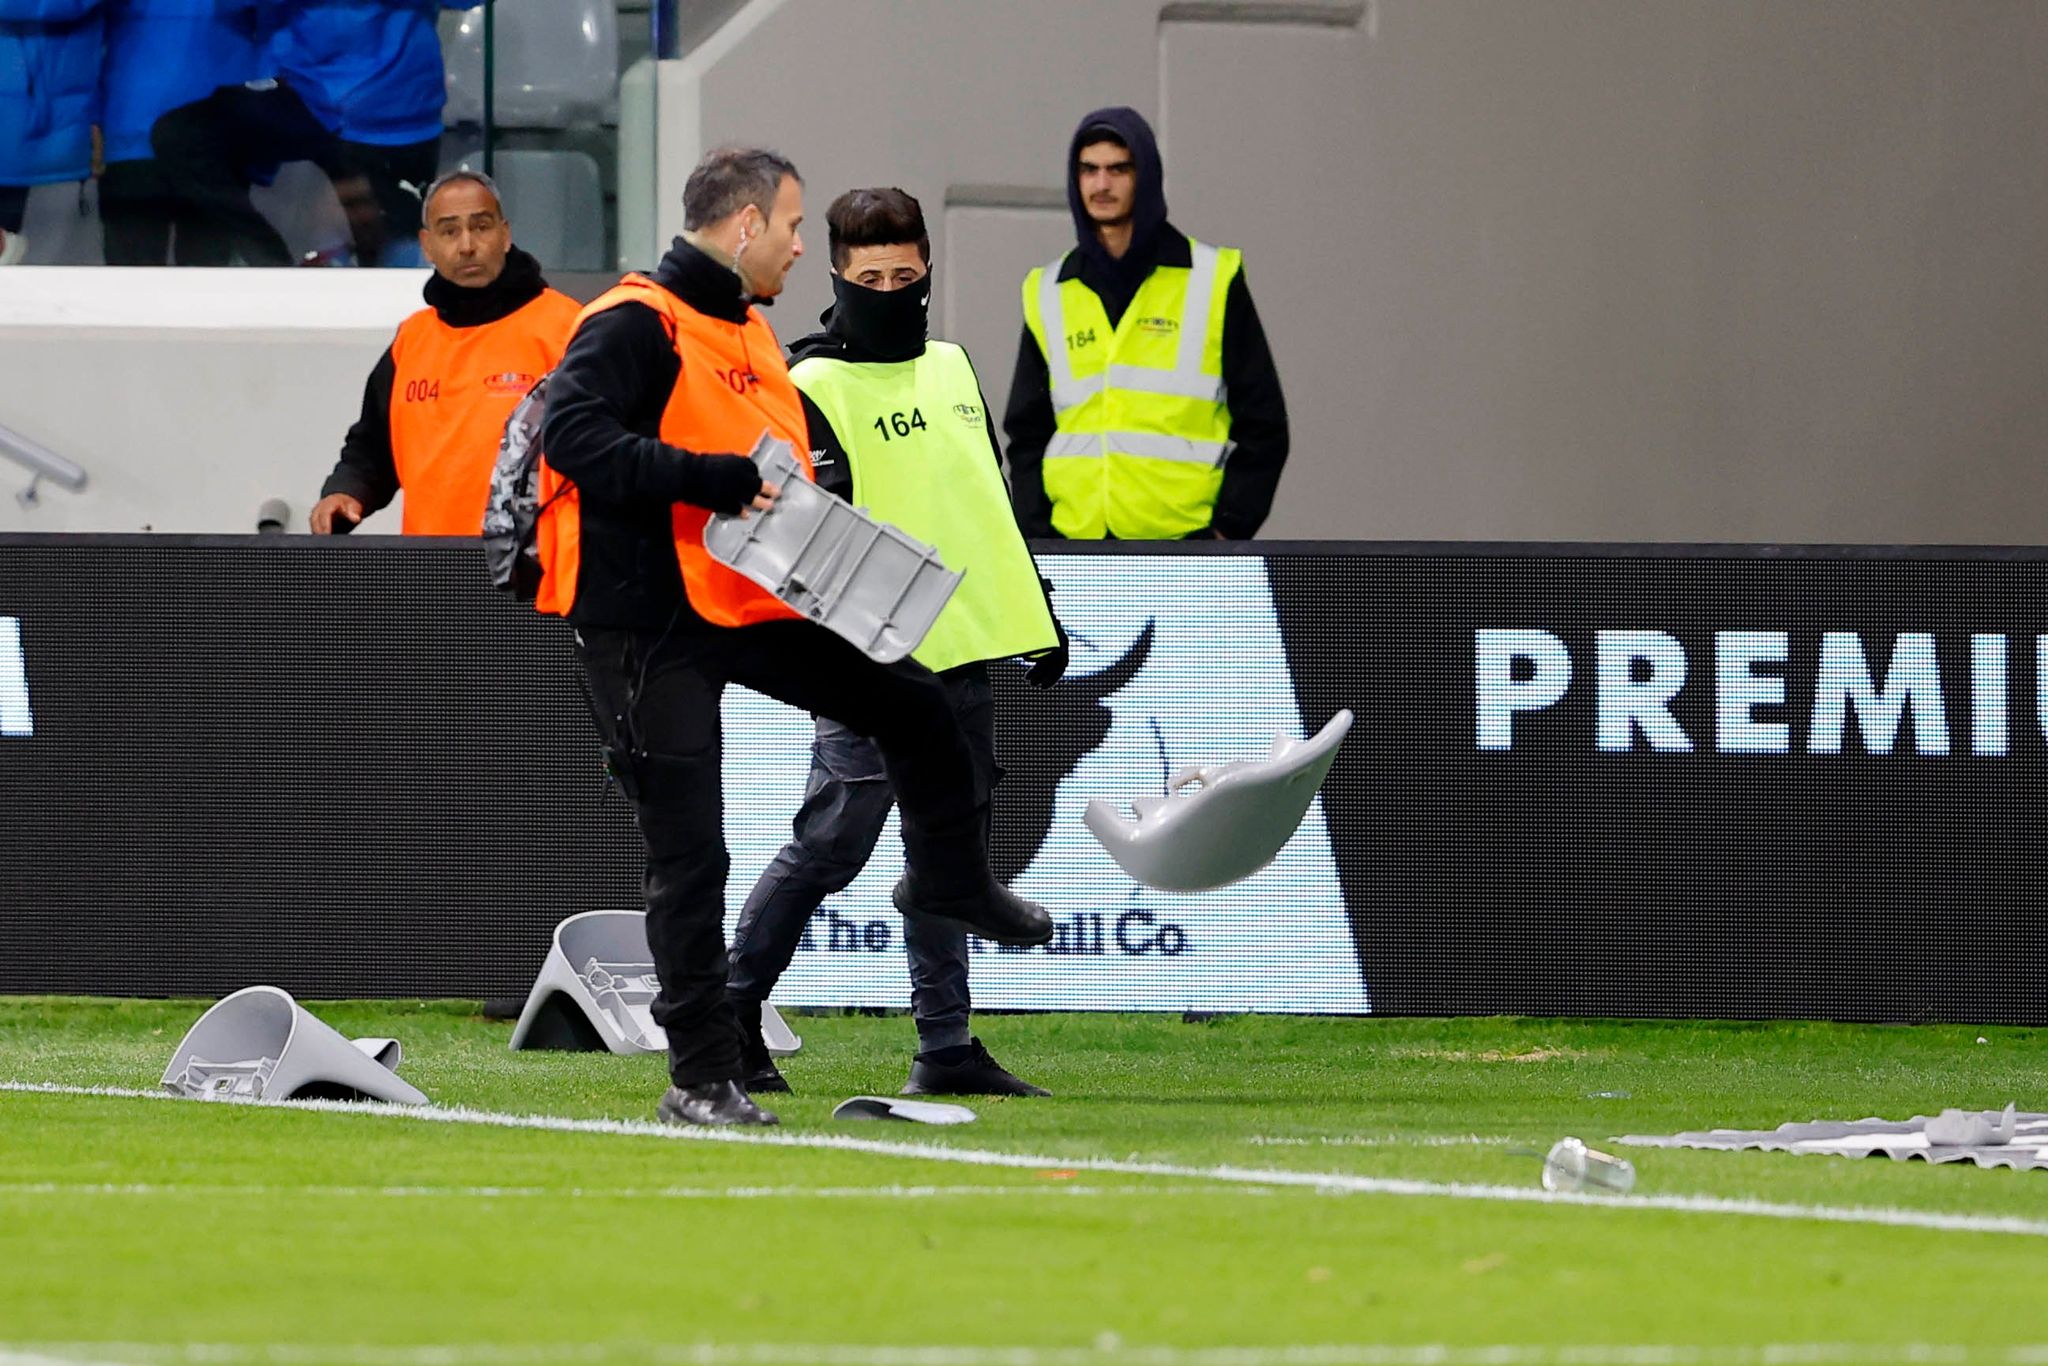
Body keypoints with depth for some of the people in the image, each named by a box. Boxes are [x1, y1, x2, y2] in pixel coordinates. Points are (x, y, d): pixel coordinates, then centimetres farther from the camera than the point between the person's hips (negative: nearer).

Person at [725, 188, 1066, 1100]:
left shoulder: (950, 367, 16)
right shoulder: (812, 388, -5)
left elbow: (994, 497, 24)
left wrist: (1037, 611, 24)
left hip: (965, 653, 7)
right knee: (830, 845, -7)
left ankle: (946, 1048, 10)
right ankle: (732, 1014, 4)